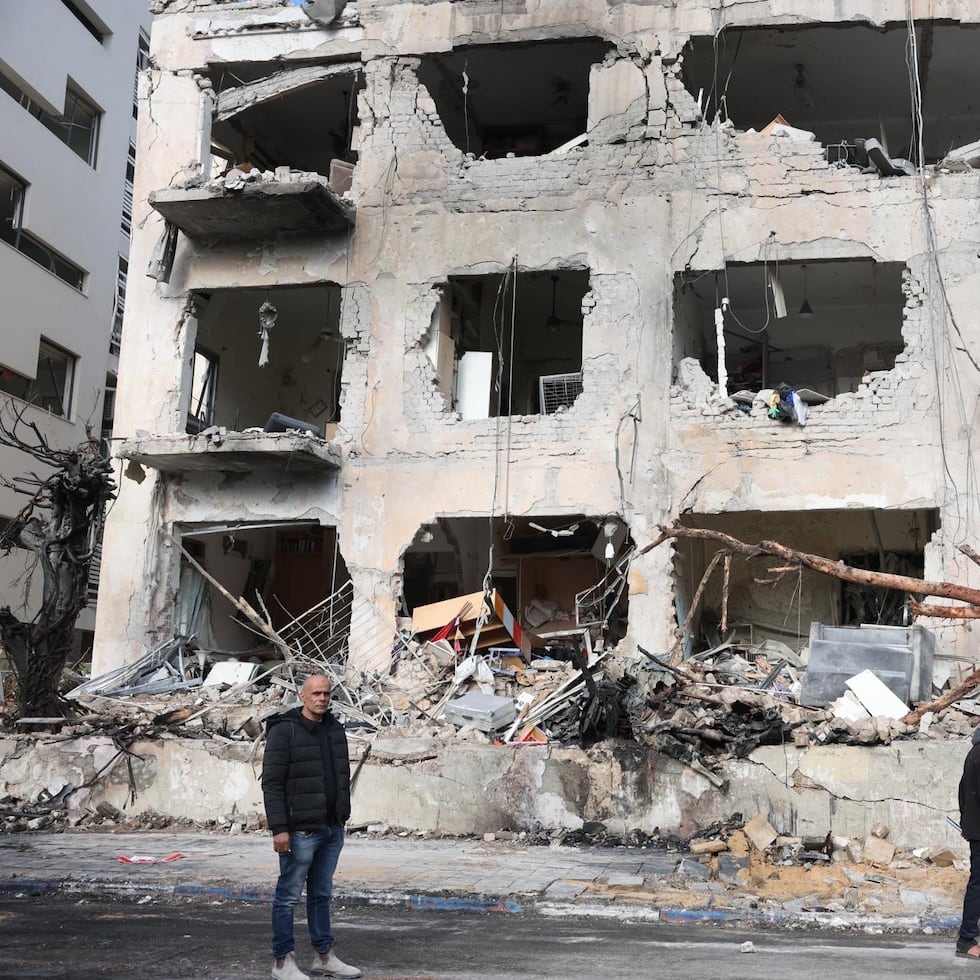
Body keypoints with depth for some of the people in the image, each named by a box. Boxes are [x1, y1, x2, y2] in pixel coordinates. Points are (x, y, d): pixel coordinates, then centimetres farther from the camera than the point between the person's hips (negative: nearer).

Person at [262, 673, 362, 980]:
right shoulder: (284, 730, -11)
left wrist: (343, 818, 17)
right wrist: (279, 828, -19)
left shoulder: (335, 730, 12)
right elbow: (271, 783, -14)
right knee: (289, 895, 2)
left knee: (322, 894, 15)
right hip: (300, 831, -7)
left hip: (332, 829, 7)